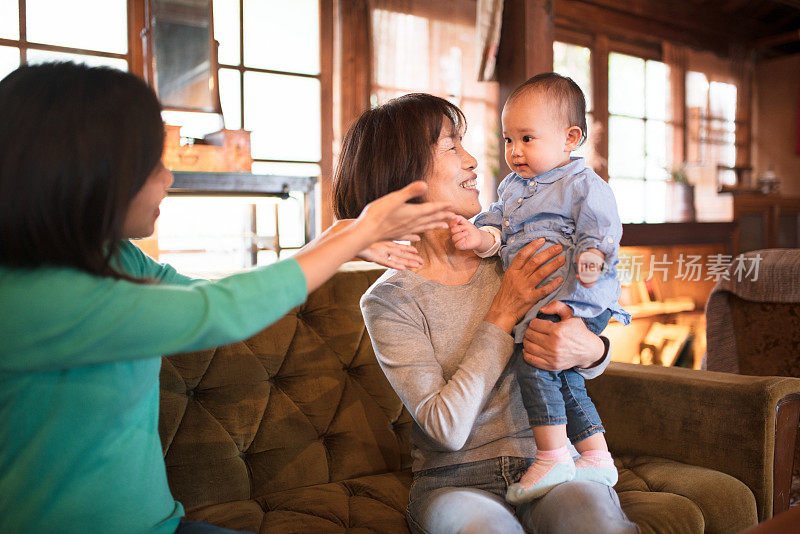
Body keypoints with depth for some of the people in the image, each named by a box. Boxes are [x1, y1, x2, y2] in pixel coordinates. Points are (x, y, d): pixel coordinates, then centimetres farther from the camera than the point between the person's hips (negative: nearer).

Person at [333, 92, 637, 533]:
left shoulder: (511, 254, 3)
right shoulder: (389, 299, -8)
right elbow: (446, 428, -15)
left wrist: (591, 351, -16)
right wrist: (502, 316, -16)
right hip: (453, 482, -2)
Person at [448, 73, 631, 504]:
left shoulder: (583, 185, -5)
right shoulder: (512, 186, 18)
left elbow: (600, 229, -13)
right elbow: (498, 223, 10)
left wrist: (591, 258, -33)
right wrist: (482, 237, -12)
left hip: (574, 300, -9)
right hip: (536, 303, 9)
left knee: (532, 361, -23)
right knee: (565, 381, 15)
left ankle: (553, 457, -15)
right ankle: (598, 460, 28)